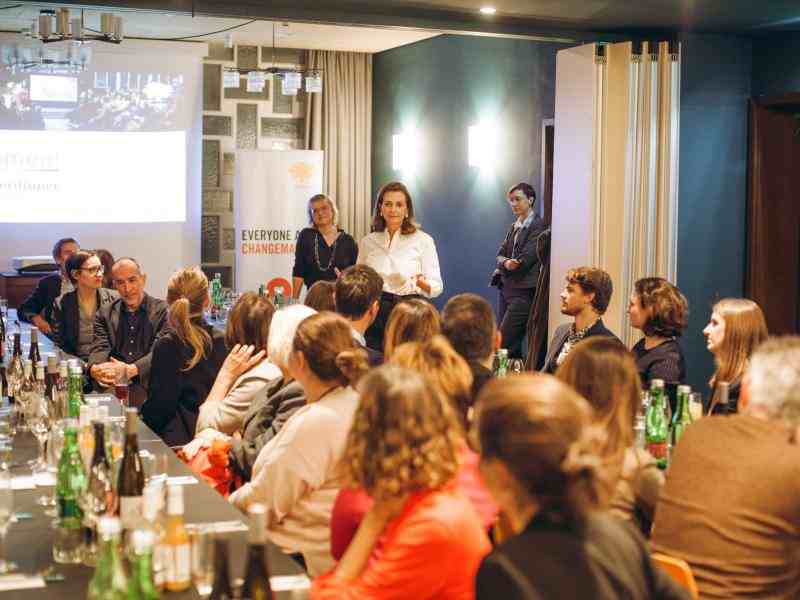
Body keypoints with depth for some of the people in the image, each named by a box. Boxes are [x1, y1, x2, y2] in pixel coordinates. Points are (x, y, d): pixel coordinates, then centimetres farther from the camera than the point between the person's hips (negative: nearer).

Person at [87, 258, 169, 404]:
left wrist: (132, 369, -27)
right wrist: (95, 368, -23)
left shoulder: (163, 311, 5)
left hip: (148, 387, -2)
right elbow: (100, 348, 2)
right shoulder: (104, 314, 17)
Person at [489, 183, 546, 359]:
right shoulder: (514, 226, 17)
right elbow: (500, 255, 11)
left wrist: (503, 266, -2)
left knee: (503, 340, -13)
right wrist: (505, 263, -12)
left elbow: (526, 259, -15)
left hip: (523, 291, -8)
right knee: (512, 342, 8)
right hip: (506, 288, 8)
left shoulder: (538, 225, -8)